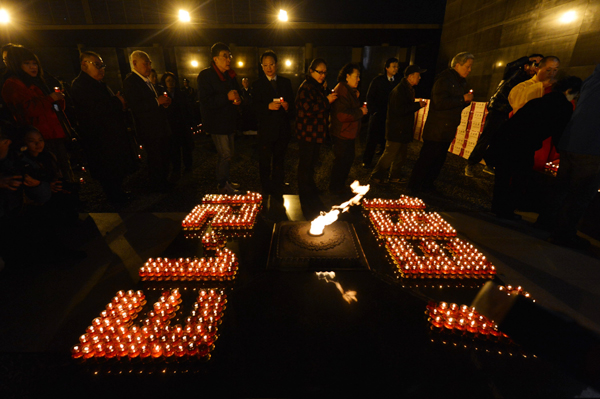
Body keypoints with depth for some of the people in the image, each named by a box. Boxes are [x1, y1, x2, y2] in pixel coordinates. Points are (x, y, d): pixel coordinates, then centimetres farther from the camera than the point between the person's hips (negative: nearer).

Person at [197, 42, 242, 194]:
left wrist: (238, 99, -1)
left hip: (229, 121, 8)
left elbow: (236, 93, 24)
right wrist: (227, 97, -28)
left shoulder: (230, 75, 13)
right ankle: (222, 185, 8)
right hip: (216, 123, -8)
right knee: (225, 155, -8)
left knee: (228, 154, 14)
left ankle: (226, 181, 28)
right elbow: (205, 102, -20)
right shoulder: (205, 75, -11)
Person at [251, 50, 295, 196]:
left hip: (283, 128, 2)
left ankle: (278, 188, 22)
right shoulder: (257, 84, 5)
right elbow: (255, 107, -6)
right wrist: (268, 106, -25)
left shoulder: (286, 82, 12)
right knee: (265, 161, 3)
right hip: (266, 128, -2)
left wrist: (288, 107, -15)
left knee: (279, 160, 10)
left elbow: (292, 104, 8)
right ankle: (266, 189, 19)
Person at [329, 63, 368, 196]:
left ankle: (340, 186, 34)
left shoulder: (349, 90, 15)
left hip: (348, 133, 11)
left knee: (348, 159, 19)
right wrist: (360, 112, -18)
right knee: (341, 161, 0)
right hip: (342, 134, -11)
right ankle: (335, 188, 17)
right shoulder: (341, 90, -20)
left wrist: (356, 99, 8)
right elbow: (342, 115, -29)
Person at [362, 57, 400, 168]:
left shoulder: (397, 82, 6)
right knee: (372, 139, 1)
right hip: (377, 114, -2)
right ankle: (366, 161, 11)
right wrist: (374, 110, -7)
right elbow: (369, 97, 1)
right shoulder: (378, 80, 1)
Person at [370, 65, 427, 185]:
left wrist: (418, 104, 4)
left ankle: (395, 176, 26)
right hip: (396, 129, -10)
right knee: (390, 154, -6)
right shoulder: (399, 90, -17)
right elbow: (400, 110, -24)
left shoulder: (408, 89, 14)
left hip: (403, 129, 10)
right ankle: (377, 176, 5)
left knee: (401, 154, 15)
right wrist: (418, 105, -16)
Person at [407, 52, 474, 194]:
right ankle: (415, 186, 4)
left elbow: (457, 105, 22)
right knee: (427, 158, -6)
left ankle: (428, 183, 25)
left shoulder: (461, 82, 17)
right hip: (436, 130, -9)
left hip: (448, 130, 9)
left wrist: (468, 100, 2)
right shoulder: (444, 80, -11)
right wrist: (463, 99, -18)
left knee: (439, 159, 13)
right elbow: (440, 103, -23)